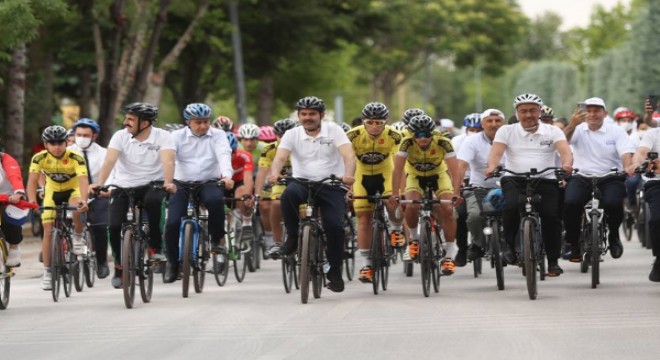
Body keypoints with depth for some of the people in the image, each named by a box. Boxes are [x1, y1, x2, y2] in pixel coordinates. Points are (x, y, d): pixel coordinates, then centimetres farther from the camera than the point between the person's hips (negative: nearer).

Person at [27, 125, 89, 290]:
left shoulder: (75, 158, -28)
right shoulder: (39, 158, -22)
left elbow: (83, 180, -39)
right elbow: (32, 181, -29)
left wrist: (83, 200, -57)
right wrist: (32, 202, -46)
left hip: (73, 190, -2)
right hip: (52, 192, 2)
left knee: (77, 210, -36)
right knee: (48, 232, -6)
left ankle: (78, 237, -5)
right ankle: (47, 273, 4)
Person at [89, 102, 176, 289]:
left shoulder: (162, 136, -9)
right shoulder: (120, 136, -7)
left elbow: (168, 161, -25)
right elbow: (110, 160, -20)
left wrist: (168, 183, -44)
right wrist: (99, 183, -37)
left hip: (152, 184, -2)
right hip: (123, 186, 2)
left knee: (153, 200, -37)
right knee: (114, 226, -15)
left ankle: (155, 247, -18)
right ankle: (119, 266, 11)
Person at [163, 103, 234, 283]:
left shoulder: (218, 135, 1)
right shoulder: (177, 136, 0)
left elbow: (224, 155, -16)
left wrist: (227, 175, -36)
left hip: (209, 182, -1)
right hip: (182, 184, 1)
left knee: (215, 200, -35)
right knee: (172, 223, -14)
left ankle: (216, 240, -11)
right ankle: (172, 262, 9)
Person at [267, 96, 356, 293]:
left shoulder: (333, 130, -2)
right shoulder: (292, 135, 2)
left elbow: (348, 155, -16)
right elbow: (280, 157, -12)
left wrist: (348, 174, -37)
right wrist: (274, 173, -36)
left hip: (331, 185, -1)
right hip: (302, 182, 1)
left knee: (335, 225, -18)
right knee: (289, 194, -35)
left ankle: (335, 274, -1)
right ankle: (292, 238, -14)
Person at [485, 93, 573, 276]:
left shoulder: (553, 132, 9)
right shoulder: (506, 131, 10)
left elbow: (565, 151, -7)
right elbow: (496, 151, -5)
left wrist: (567, 164, -31)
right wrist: (491, 166, -28)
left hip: (545, 180, 1)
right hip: (514, 179, -1)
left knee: (551, 215, -17)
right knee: (511, 207, -30)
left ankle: (553, 261, 0)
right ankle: (510, 247, -8)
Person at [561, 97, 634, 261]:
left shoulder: (616, 131, 7)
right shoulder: (578, 130, 9)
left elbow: (626, 153, -5)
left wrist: (628, 168, -28)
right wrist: (572, 125, -29)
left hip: (610, 178, -1)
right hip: (580, 177, 1)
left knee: (613, 203, -31)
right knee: (571, 203, -28)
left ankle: (613, 236, 3)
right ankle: (573, 244, -6)